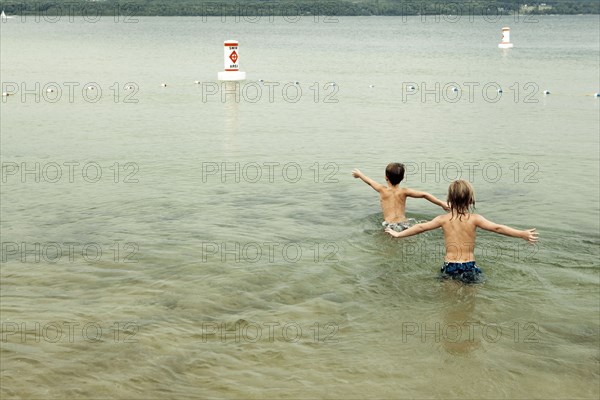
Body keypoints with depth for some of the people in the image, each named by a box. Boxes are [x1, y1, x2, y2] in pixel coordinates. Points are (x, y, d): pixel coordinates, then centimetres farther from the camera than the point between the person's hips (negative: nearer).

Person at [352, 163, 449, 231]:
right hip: (403, 224, 2)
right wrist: (442, 204, 4)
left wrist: (359, 174, 41)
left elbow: (369, 181, 22)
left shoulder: (382, 190, 3)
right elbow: (424, 195, 2)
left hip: (389, 225, -2)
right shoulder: (404, 192, 6)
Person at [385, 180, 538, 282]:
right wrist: (522, 234, -14)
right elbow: (497, 228, -13)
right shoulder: (474, 219, -7)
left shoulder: (444, 219, 0)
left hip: (449, 266, 2)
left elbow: (421, 227, 8)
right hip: (469, 267, -2)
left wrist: (398, 234, 20)